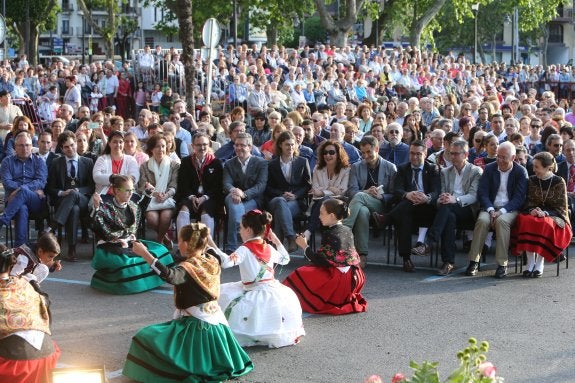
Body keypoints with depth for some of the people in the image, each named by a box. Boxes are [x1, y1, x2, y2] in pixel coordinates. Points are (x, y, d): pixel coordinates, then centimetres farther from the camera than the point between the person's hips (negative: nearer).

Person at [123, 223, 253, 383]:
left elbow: (170, 276, -42)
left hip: (195, 326, -8)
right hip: (216, 322, 8)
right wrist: (205, 240, 37)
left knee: (145, 339, -7)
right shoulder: (213, 261, 1)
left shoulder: (188, 268, -21)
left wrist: (145, 254, -43)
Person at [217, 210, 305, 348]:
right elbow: (285, 259, 26)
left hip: (256, 294, -6)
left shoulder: (245, 250, -10)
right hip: (272, 289, 6)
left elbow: (226, 262, -23)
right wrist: (277, 242, 30)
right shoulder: (269, 249, 8)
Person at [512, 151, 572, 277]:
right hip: (535, 213, 3)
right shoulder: (532, 180, 8)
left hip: (554, 216, -3)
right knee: (525, 221, -33)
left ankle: (540, 264, -31)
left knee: (545, 224, -39)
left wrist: (546, 213, -20)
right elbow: (529, 201, 10)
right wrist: (532, 210, -14)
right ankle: (530, 263, -31)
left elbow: (561, 208, -3)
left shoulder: (559, 182, -2)